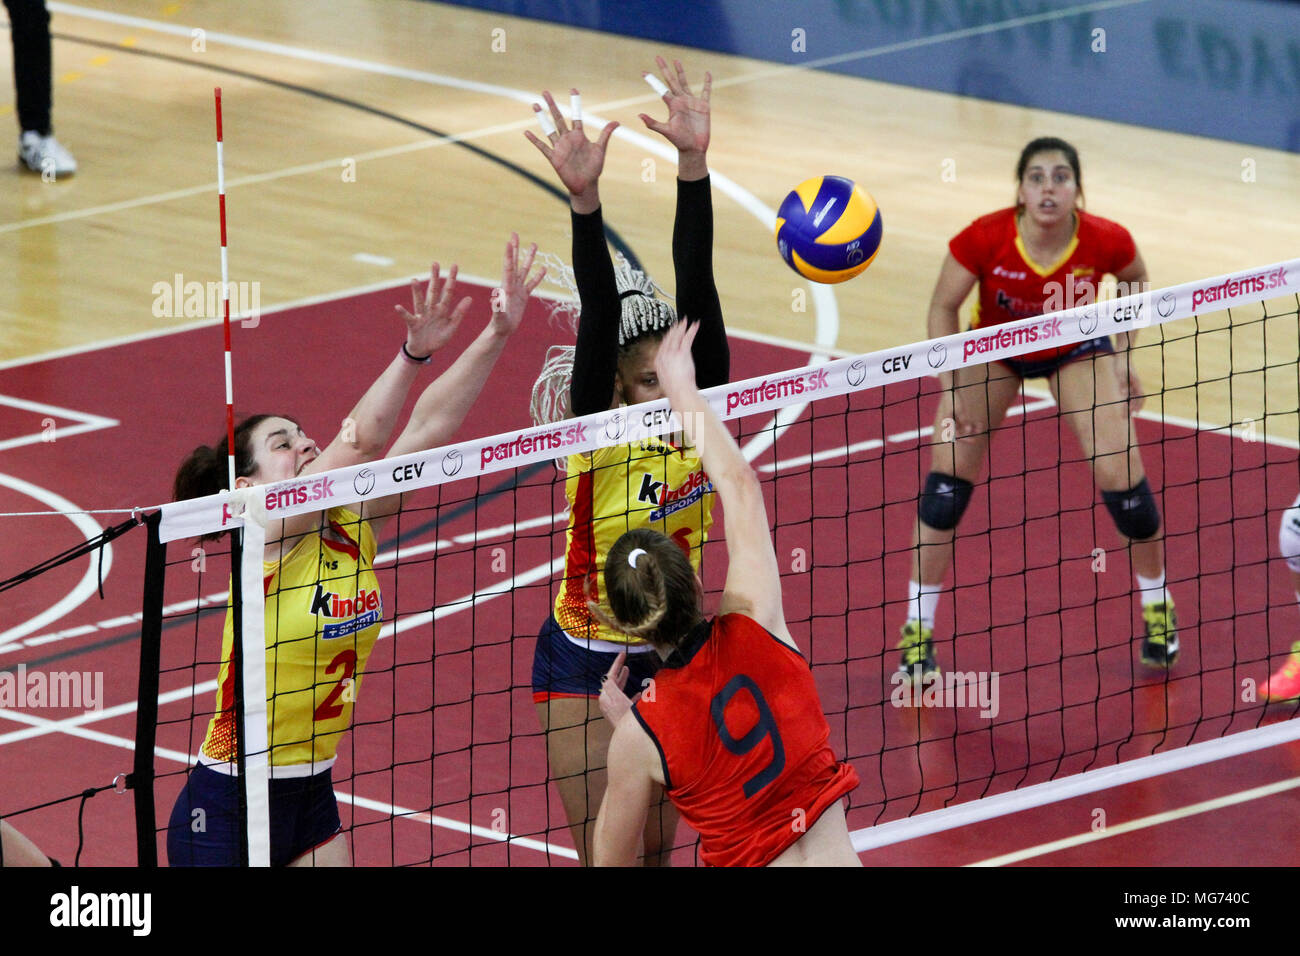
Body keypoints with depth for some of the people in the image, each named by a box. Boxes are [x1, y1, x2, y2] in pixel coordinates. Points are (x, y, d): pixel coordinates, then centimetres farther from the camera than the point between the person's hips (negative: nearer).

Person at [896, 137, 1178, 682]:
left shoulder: (1106, 242, -30)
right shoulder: (985, 238, -34)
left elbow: (1136, 284, -4)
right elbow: (943, 308, -17)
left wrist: (1126, 358, -6)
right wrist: (950, 388, -21)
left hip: (1076, 350, 0)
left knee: (1120, 474, -9)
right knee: (949, 471, -13)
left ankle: (1157, 604, 18)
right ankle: (917, 629, -1)